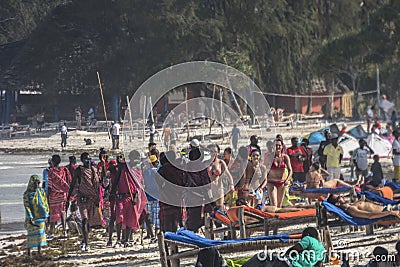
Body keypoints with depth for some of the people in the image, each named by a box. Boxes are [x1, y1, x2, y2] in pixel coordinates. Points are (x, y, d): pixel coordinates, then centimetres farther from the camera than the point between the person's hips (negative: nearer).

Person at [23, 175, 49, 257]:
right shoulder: (27, 194, -8)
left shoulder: (42, 192, 4)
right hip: (32, 217, -4)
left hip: (41, 216, 4)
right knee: (31, 233, -4)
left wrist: (46, 215, 7)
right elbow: (26, 206, -11)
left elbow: (45, 203, 10)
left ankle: (39, 251, 14)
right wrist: (30, 217, -17)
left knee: (41, 233, 6)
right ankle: (29, 251, 3)